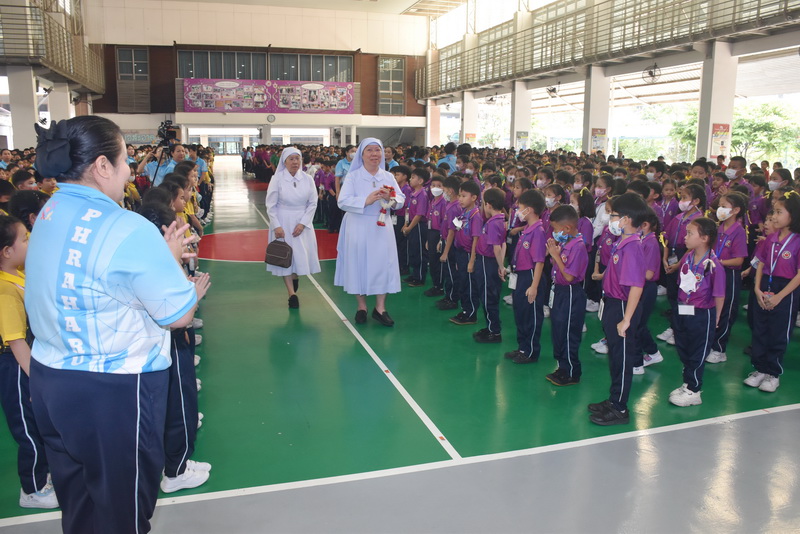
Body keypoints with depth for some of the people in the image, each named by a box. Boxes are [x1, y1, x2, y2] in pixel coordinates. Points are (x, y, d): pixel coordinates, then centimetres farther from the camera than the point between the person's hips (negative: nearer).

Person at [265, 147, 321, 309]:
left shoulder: (308, 179, -2)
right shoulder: (277, 179, -8)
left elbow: (312, 203, -1)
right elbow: (271, 205, -5)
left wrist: (302, 223, -10)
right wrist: (276, 226, -12)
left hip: (302, 223, 2)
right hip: (282, 223, -2)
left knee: (302, 253, 5)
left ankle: (295, 276, 39)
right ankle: (292, 294, 6)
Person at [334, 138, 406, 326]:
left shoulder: (388, 177, 7)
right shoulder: (353, 176, -3)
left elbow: (401, 199, 4)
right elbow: (343, 201, -13)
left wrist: (390, 197, -19)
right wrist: (366, 200, -25)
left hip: (381, 227, 3)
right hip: (358, 227, -2)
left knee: (382, 264, 1)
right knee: (359, 265, 3)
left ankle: (380, 308, 13)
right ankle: (361, 307, 19)